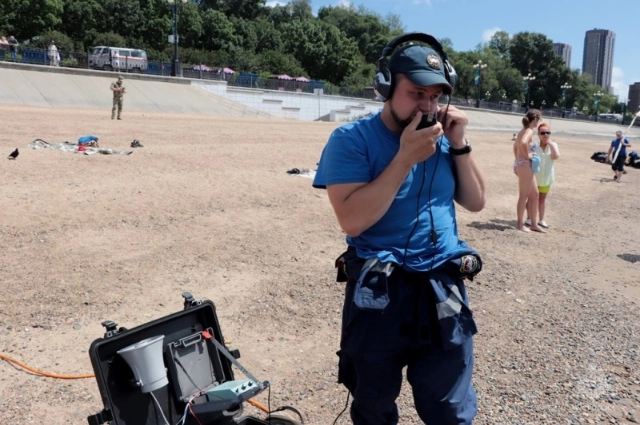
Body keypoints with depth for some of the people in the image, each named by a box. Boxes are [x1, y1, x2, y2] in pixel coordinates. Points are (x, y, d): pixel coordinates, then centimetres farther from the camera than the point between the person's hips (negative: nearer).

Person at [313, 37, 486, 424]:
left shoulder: (442, 139, 6)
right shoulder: (352, 139, -10)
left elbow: (476, 202, 8)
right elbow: (352, 220, -20)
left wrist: (459, 145, -4)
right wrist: (405, 158, -22)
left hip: (444, 289, 4)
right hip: (379, 292, -3)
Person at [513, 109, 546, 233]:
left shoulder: (523, 131, 14)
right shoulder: (529, 131, -15)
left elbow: (515, 146, 25)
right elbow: (523, 143, -35)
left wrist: (518, 158, 21)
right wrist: (527, 155, -21)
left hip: (522, 165, 10)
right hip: (525, 165, -10)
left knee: (534, 194, 15)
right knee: (524, 196, -1)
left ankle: (534, 224, 21)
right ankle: (520, 224, 9)